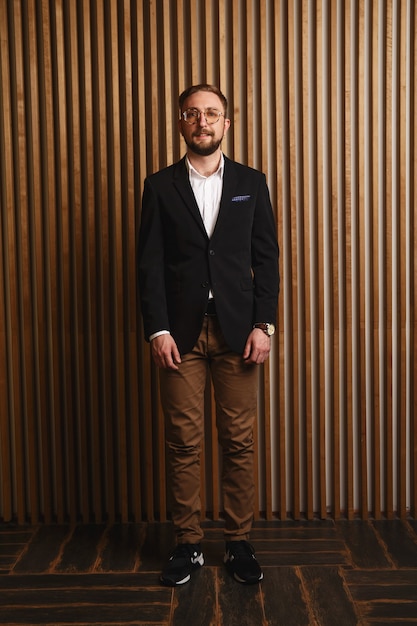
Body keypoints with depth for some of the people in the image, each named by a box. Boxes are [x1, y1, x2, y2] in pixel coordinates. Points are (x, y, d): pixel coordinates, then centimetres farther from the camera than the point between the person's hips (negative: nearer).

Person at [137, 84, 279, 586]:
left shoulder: (251, 183, 8)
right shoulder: (160, 186, 6)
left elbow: (266, 259, 5)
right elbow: (149, 264, 1)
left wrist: (263, 325, -5)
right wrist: (157, 330, -8)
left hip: (237, 331, 1)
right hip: (181, 332, 0)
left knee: (239, 442, 6)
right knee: (183, 444, 5)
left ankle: (238, 544, 20)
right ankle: (187, 544, 19)